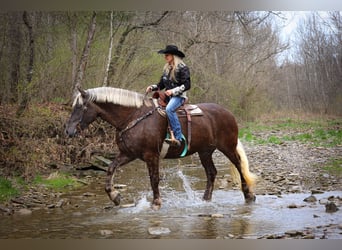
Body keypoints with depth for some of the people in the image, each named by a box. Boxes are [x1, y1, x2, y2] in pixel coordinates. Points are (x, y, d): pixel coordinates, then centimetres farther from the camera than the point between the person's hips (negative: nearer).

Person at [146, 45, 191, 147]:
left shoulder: (182, 68, -5)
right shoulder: (166, 69, 17)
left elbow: (187, 85, -11)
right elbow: (161, 84, 19)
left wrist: (173, 91, -19)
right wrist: (152, 87, 0)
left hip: (179, 96, -8)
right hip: (168, 96, 8)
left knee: (169, 109, -35)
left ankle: (178, 138, -37)